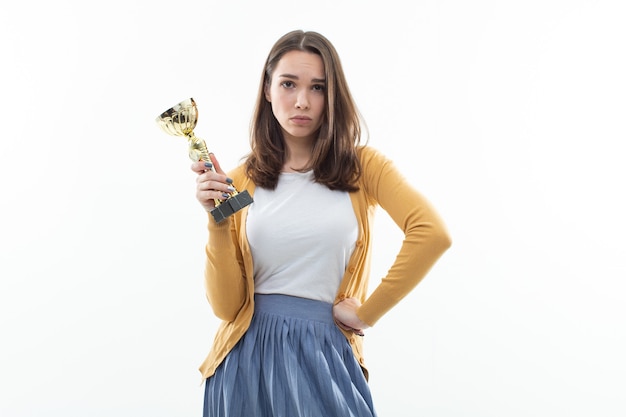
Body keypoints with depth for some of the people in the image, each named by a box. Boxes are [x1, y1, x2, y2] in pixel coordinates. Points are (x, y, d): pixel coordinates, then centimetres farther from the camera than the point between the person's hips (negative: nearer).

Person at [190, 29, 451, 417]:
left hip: (324, 355, -1)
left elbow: (432, 233, -19)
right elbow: (227, 305, -4)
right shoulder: (243, 180, 2)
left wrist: (366, 313, -15)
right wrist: (218, 219, -15)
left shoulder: (361, 165, -1)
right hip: (251, 355, 1)